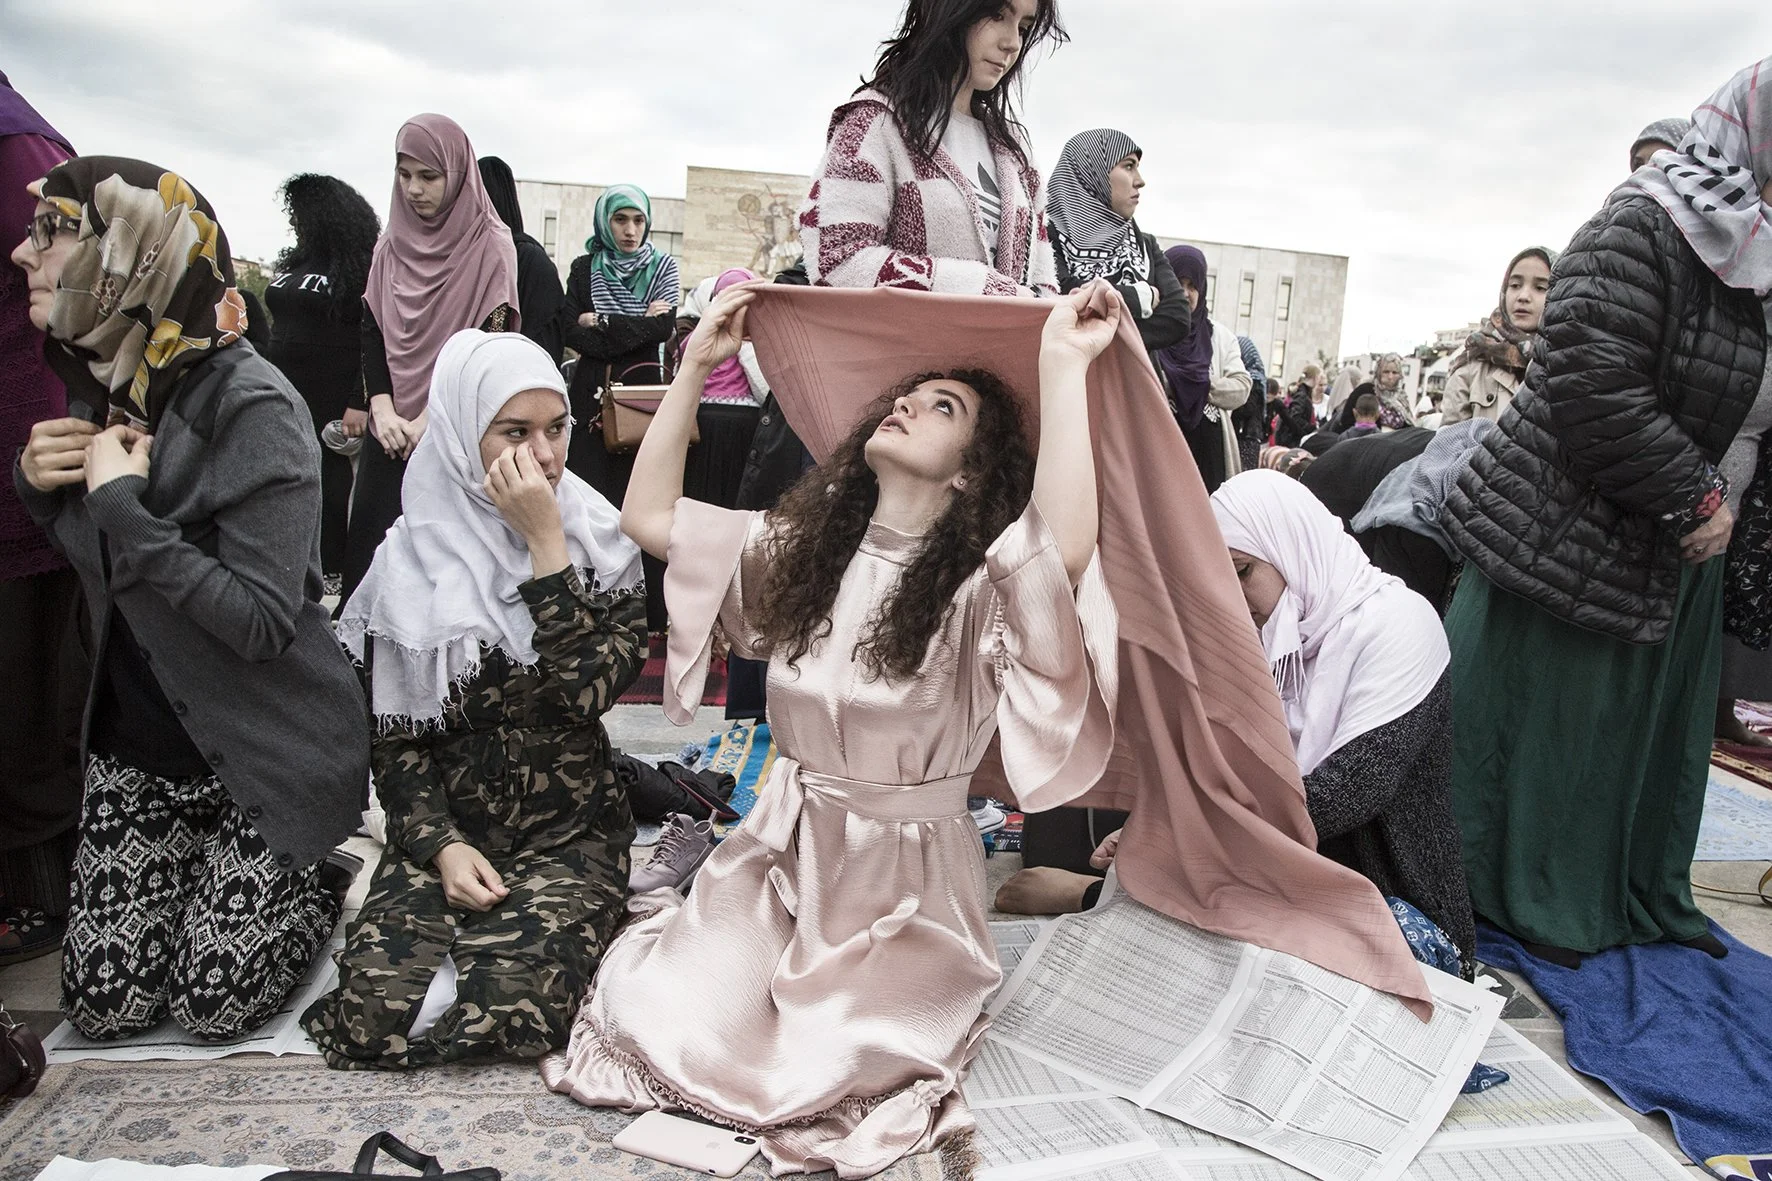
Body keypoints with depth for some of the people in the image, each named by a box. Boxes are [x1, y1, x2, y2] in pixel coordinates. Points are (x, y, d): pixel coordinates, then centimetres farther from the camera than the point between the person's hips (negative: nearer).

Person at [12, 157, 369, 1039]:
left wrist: (120, 504, -27)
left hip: (269, 754, -7)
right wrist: (35, 482, -3)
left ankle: (330, 869, 25)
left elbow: (264, 620, -28)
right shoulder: (99, 385, 2)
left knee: (213, 1003, 0)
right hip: (139, 741, 7)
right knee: (103, 1005, 7)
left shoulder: (251, 407, -22)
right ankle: (234, 866, 32)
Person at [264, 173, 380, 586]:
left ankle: (333, 571, 9)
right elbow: (280, 328, 22)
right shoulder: (294, 265, 16)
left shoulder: (362, 269, -9)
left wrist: (360, 404, -22)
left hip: (330, 405, -8)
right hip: (285, 398, 8)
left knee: (329, 483, -1)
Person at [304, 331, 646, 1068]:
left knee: (511, 1004, -24)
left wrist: (547, 546, -21)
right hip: (444, 828, 2)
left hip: (569, 831, -1)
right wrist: (440, 845, -13)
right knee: (377, 1011, -17)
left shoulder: (600, 544, -4)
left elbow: (592, 689, -20)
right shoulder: (413, 558, -2)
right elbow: (395, 736, 1)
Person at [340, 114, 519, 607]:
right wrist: (383, 410, -6)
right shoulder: (391, 246, 12)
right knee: (374, 548, 3)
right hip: (390, 436, 5)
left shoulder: (490, 246, -3)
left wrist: (429, 420, -13)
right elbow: (371, 331, 10)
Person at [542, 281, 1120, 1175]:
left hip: (905, 876, -3)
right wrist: (697, 366, -1)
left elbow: (1068, 551, -39)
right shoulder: (799, 548, 1)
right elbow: (647, 516, 1)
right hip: (780, 854, 4)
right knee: (654, 1020, -12)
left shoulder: (979, 585, -16)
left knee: (817, 1080, -16)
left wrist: (1061, 366, -35)